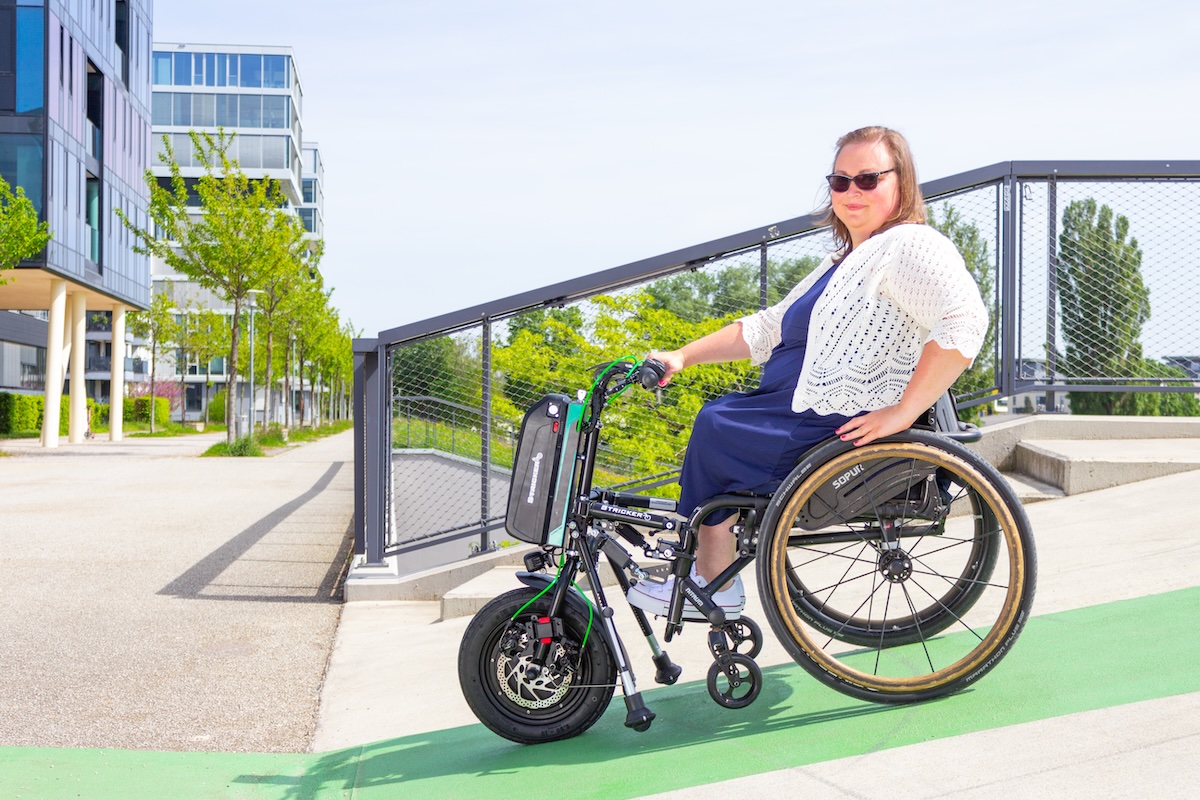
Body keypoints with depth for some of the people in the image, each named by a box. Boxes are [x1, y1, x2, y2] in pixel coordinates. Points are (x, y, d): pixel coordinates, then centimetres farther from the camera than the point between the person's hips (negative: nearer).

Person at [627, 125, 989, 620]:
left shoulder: (910, 246, -14)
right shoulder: (845, 259, 19)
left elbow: (964, 322, -30)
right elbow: (768, 328, 19)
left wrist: (902, 413, -31)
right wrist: (682, 357, 11)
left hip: (849, 430, -11)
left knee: (715, 431, -10)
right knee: (718, 414, 12)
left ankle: (713, 587, 5)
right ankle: (708, 560, 15)